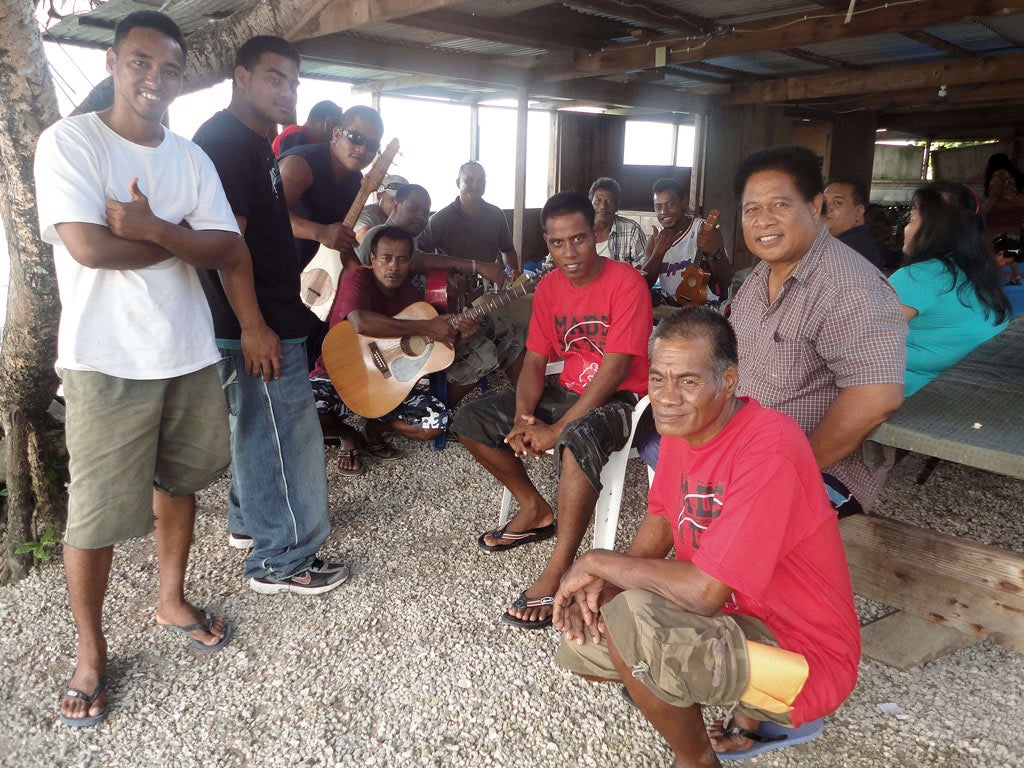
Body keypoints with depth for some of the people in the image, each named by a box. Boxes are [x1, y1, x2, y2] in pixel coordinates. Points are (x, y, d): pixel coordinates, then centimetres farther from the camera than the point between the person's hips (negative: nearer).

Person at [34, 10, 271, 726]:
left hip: (190, 353, 5)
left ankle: (173, 599, 38)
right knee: (97, 513, 1)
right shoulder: (69, 141, -6)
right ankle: (91, 651, 21)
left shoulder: (192, 157, 9)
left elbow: (230, 250, 3)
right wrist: (184, 240, -7)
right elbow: (88, 246, -18)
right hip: (107, 362, -5)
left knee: (178, 484, 17)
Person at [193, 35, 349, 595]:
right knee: (285, 437, -4)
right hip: (258, 322, -11)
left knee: (255, 425, 21)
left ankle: (249, 522, 39)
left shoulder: (254, 143, 17)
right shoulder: (224, 139, -15)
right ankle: (282, 562, 9)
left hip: (266, 319, 11)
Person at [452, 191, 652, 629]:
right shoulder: (549, 288, 4)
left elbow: (615, 369, -23)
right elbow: (535, 361, 4)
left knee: (577, 439, -41)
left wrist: (555, 431, -25)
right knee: (471, 420, -2)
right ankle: (535, 510, 12)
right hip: (568, 391, 7)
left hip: (618, 399, -7)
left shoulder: (625, 283, -17)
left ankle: (558, 573, -31)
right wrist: (523, 418, -16)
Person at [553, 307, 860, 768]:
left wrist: (599, 562, -18)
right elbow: (661, 522, 7)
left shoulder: (768, 448, -29)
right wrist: (602, 581, -11)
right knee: (582, 642, 6)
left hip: (803, 660, -8)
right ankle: (755, 716, 17)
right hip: (737, 618, 9)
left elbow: (706, 592, -32)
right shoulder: (682, 425, -3)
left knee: (629, 619, -31)